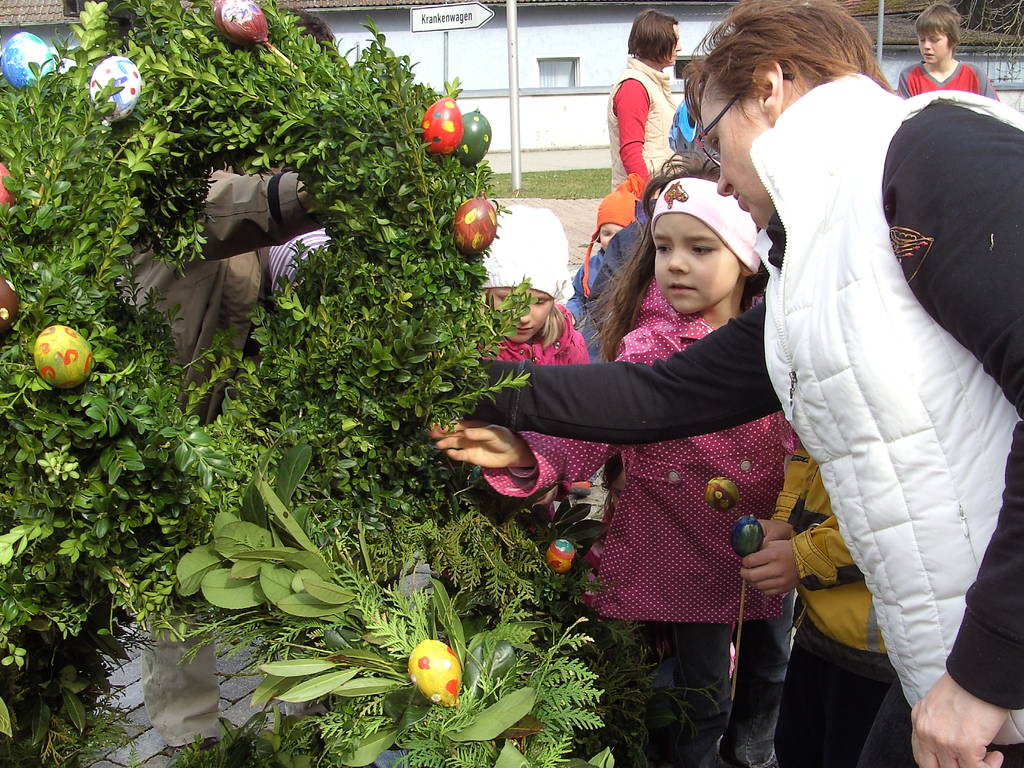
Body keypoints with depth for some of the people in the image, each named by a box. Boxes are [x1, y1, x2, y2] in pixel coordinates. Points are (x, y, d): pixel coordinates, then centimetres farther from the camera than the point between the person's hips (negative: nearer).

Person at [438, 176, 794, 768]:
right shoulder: (646, 346, -15)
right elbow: (588, 432, -26)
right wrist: (525, 456, -42)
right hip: (687, 553, -4)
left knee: (771, 665, 24)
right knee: (704, 695, 8)